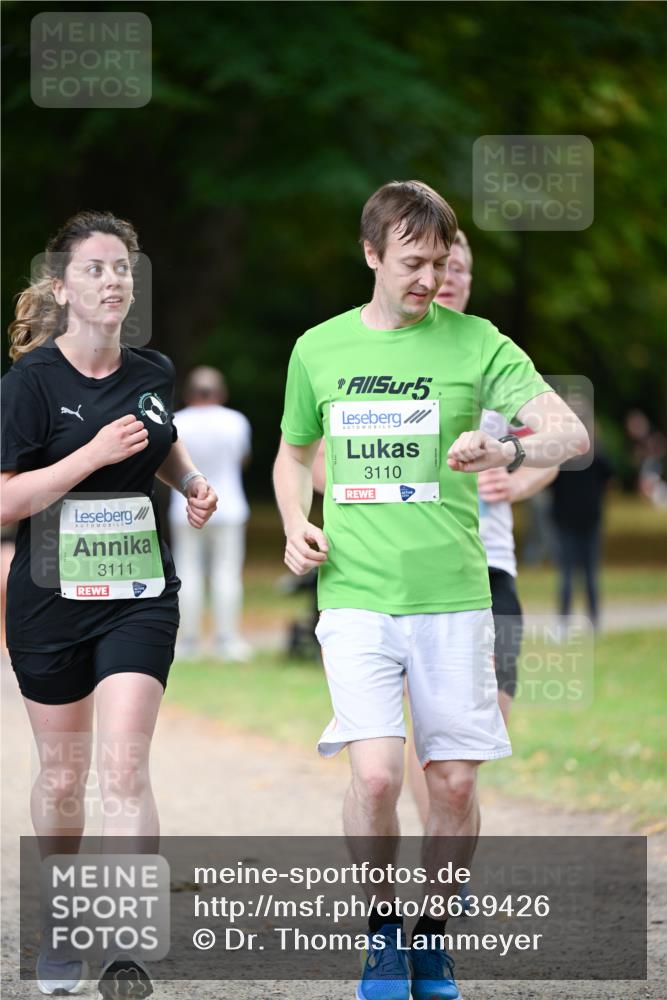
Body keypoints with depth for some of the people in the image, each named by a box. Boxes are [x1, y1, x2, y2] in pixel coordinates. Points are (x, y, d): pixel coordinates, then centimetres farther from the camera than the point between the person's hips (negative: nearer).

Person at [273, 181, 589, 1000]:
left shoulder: (475, 344, 0)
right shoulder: (318, 349, 7)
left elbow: (572, 432, -9)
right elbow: (294, 451, 24)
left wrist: (512, 451, -30)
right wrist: (295, 525, 5)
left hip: (451, 596, 0)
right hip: (355, 595, 0)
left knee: (454, 781, 1)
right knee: (375, 774, -14)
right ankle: (381, 932, 8)